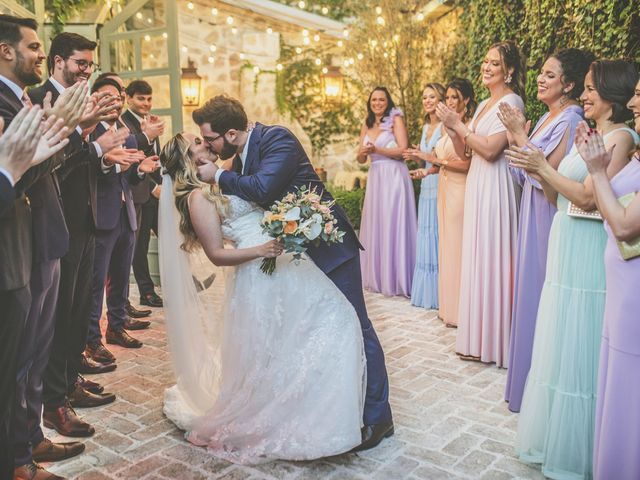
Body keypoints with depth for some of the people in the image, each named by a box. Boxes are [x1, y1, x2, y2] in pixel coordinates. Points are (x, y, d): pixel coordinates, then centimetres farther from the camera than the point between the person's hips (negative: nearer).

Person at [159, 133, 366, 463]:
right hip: (260, 277, -8)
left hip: (287, 266, 8)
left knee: (335, 316, 5)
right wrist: (260, 250, -22)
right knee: (269, 356, -2)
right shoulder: (198, 198, -7)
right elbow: (217, 254, -11)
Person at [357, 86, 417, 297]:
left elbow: (403, 150, -11)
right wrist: (363, 152, -9)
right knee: (375, 225, 6)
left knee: (393, 225, -5)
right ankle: (377, 276, 15)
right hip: (375, 178, 6)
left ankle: (396, 279, 1)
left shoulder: (395, 119, -1)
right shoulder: (367, 126, 16)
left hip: (394, 177, -6)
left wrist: (377, 149, -17)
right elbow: (360, 159, 13)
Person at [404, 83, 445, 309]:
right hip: (427, 186, 8)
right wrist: (417, 158, 4)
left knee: (439, 234, -6)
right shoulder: (426, 127, 18)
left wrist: (429, 157, -20)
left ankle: (440, 293, 3)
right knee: (425, 236, 9)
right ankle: (425, 292, 17)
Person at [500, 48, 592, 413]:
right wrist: (520, 134, 0)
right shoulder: (548, 117, 12)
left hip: (549, 216, -9)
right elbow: (528, 172, 10)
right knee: (530, 289, 15)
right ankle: (528, 373, 30)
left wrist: (520, 135, -18)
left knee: (542, 294, 0)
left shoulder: (571, 120, -15)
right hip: (533, 212, 9)